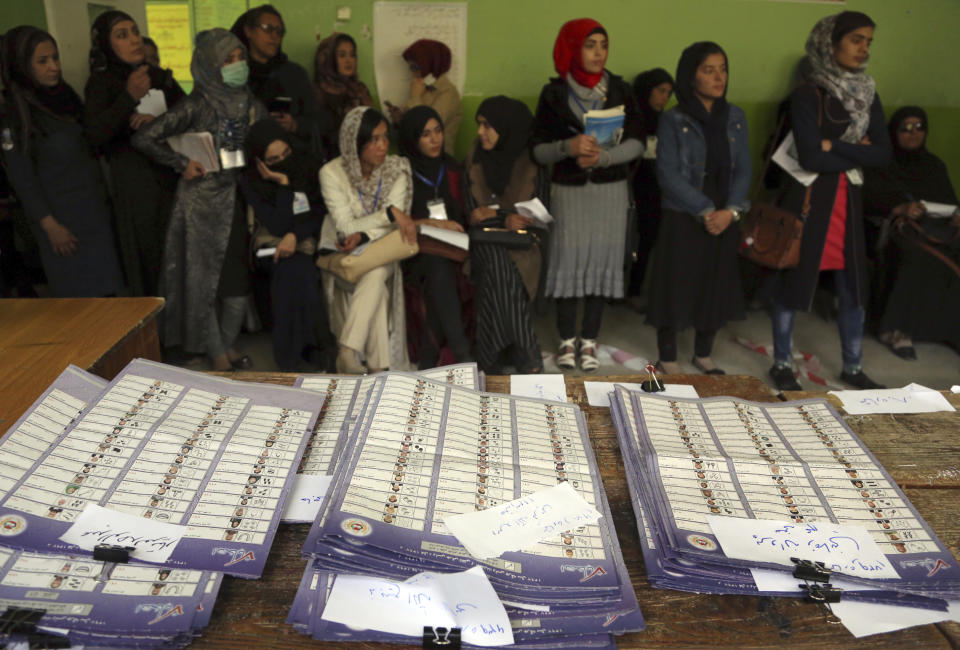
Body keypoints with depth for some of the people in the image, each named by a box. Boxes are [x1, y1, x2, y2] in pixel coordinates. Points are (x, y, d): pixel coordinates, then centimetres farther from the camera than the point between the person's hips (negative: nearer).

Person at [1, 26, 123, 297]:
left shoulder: (65, 95, 10)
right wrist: (50, 226, -14)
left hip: (95, 208, 6)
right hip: (62, 218, -6)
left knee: (106, 290, 7)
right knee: (79, 297, -3)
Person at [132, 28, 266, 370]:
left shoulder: (252, 104, 7)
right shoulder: (197, 105, -9)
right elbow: (144, 138, -10)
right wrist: (182, 164, -9)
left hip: (242, 201, 5)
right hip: (204, 203, -4)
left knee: (240, 276, 5)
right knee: (206, 276, 3)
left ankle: (228, 345, 24)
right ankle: (217, 355, 15)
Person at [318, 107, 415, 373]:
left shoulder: (396, 169, -4)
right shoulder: (332, 173, -12)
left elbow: (393, 225, -9)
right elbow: (345, 228, -17)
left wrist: (363, 236, -28)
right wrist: (390, 213, -26)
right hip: (342, 253, -1)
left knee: (377, 273, -33)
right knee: (376, 279, -31)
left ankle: (347, 352, -33)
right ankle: (377, 363, -26)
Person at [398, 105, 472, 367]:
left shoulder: (450, 168, 19)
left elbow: (461, 215, 23)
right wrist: (434, 223, -9)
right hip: (414, 251, -3)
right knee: (438, 264, -36)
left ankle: (428, 363, -22)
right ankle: (462, 353, -38)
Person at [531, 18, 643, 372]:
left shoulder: (619, 89, 4)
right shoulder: (554, 93, 1)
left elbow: (636, 143, 0)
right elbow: (539, 151, -2)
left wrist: (602, 156, -18)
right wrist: (569, 147, -21)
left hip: (611, 190, 1)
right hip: (568, 190, -1)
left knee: (602, 261, 1)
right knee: (569, 262, -3)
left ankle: (589, 341, 14)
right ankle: (567, 341, 12)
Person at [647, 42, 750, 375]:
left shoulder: (735, 118, 8)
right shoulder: (673, 120, -5)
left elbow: (743, 170, 6)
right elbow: (669, 174, -11)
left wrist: (730, 210, -11)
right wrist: (705, 211, -16)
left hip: (725, 220, 4)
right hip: (683, 219, -4)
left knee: (717, 287, 11)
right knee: (676, 286, 1)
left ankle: (703, 355, 29)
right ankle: (668, 360, 17)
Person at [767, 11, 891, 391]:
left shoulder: (868, 94, 10)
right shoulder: (808, 95, -9)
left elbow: (884, 153, 1)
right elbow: (810, 157, -19)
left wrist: (835, 147, -10)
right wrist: (857, 154, -7)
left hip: (849, 201, 6)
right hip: (809, 199, -6)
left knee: (853, 287, 10)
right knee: (793, 282, 2)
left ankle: (853, 367, 24)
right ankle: (782, 364, 16)